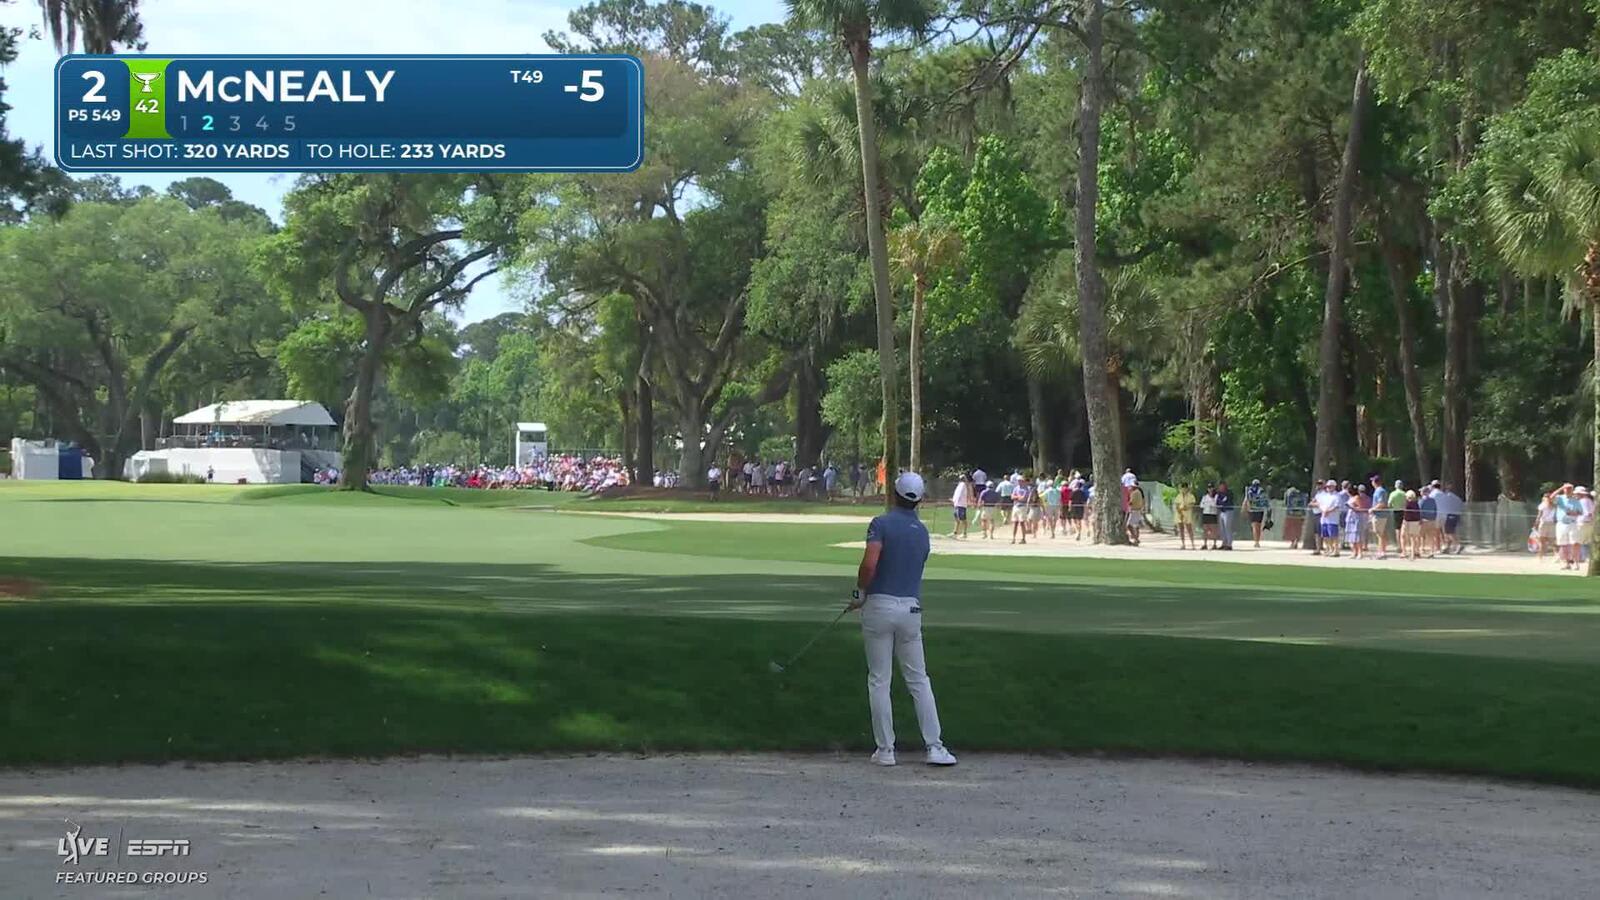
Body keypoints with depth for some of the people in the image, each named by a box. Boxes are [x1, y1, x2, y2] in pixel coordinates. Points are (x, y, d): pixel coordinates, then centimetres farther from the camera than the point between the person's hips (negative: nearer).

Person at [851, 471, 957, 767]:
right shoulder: (922, 531, 12)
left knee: (879, 681, 4)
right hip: (911, 608, 4)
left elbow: (869, 564, -22)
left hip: (880, 606, -4)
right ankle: (935, 747, 5)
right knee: (919, 680, 10)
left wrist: (860, 594, -4)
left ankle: (885, 750, 5)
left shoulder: (882, 524, -7)